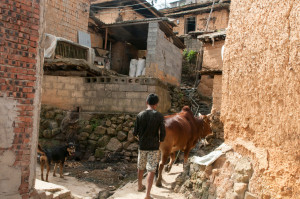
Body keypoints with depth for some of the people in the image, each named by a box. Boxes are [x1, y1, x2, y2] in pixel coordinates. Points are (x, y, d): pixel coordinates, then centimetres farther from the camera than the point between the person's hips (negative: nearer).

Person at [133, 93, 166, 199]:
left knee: (141, 167, 21)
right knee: (151, 170, 2)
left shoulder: (140, 115, -5)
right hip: (154, 146, -3)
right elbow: (163, 133, -10)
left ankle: (140, 186, 42)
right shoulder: (159, 116, -11)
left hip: (142, 146, 3)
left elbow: (135, 132, -1)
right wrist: (160, 141, 10)